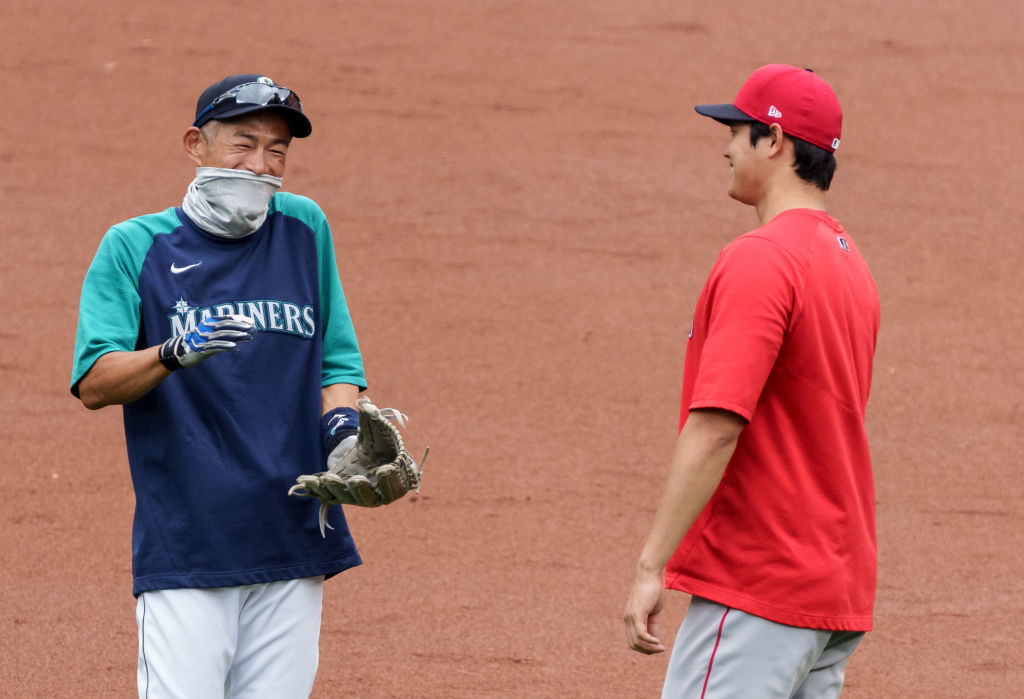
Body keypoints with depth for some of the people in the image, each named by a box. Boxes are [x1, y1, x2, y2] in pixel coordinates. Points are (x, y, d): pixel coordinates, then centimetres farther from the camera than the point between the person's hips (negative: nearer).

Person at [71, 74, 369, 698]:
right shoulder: (135, 247, 2)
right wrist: (176, 353, -25)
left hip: (294, 538, 4)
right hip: (183, 546, -3)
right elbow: (94, 385, -7)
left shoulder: (305, 230, 12)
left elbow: (336, 361, 17)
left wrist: (344, 430, -4)